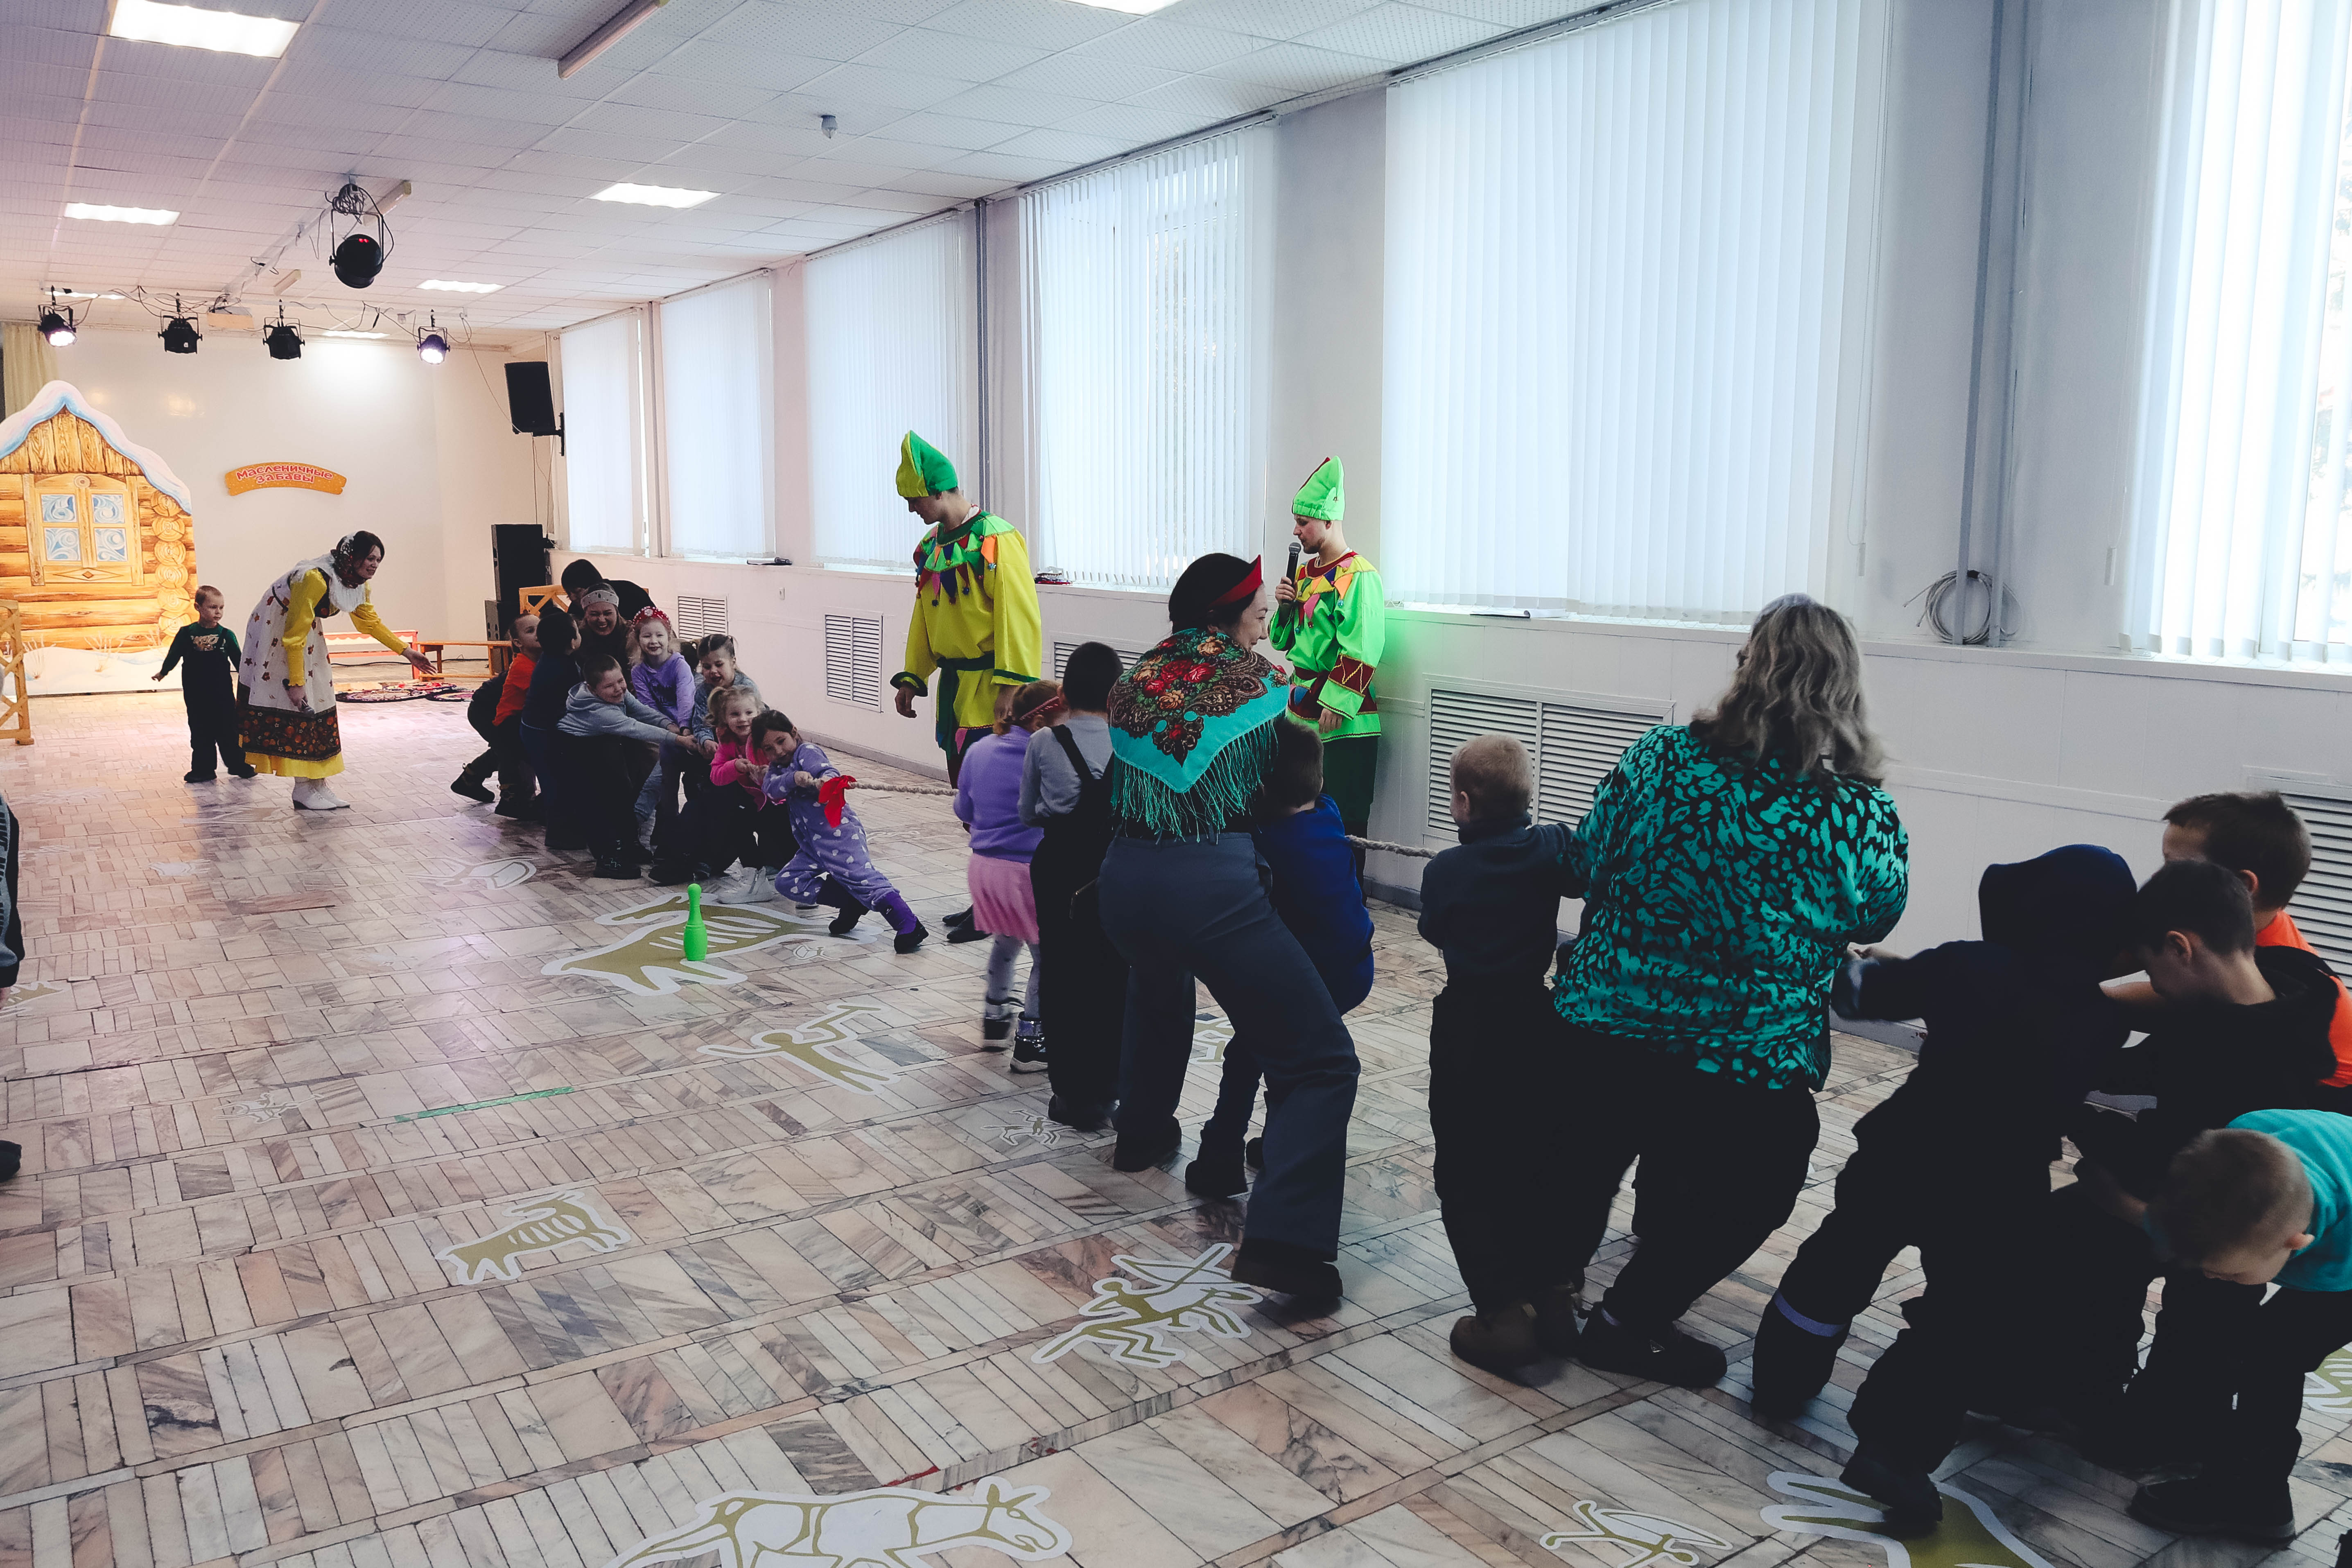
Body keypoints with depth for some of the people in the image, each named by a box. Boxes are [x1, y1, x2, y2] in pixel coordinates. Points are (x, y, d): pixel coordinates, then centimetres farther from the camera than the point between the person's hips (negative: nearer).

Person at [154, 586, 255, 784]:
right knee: (201, 733, 6)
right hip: (196, 696, 0)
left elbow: (239, 660, 6)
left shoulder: (226, 635, 0)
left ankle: (238, 765, 15)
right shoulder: (186, 634, -1)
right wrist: (163, 672, 10)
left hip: (223, 695, 0)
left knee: (228, 730, 4)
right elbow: (174, 655, 10)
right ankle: (202, 770, 13)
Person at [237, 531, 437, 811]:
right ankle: (303, 791, -6)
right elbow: (294, 635, -29)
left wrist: (407, 652, 6)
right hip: (275, 632, -8)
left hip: (308, 633, 8)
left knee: (318, 701, 4)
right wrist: (296, 683, -25)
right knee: (294, 704, -9)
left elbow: (371, 622, 10)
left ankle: (317, 785, 7)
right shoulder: (315, 578, -32)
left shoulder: (358, 585, -6)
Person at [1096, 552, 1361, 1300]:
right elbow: (1282, 777, 16)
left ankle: (1142, 1132, 57)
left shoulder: (1134, 684, 13)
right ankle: (1283, 1240, -18)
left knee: (1157, 991, 40)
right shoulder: (1257, 678, 4)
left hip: (1127, 877, 6)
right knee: (1321, 1058, -3)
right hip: (1215, 883, -6)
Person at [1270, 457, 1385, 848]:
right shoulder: (1305, 573, 13)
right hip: (1303, 708, 9)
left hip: (1345, 717, -9)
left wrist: (1336, 704, -20)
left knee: (1345, 815, -2)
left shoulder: (1358, 575, -14)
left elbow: (1361, 651, -19)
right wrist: (1284, 606, 0)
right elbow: (1286, 638, 20)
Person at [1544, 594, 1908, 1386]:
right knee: (1745, 1197, 24)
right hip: (1747, 1073, -1)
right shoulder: (1864, 816, -11)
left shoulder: (1662, 757, -9)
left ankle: (1547, 1285, 37)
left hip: (1599, 1027, 2)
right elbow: (1876, 920, 7)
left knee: (1588, 1168, 28)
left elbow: (1586, 865, 1)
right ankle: (1628, 1324, 24)